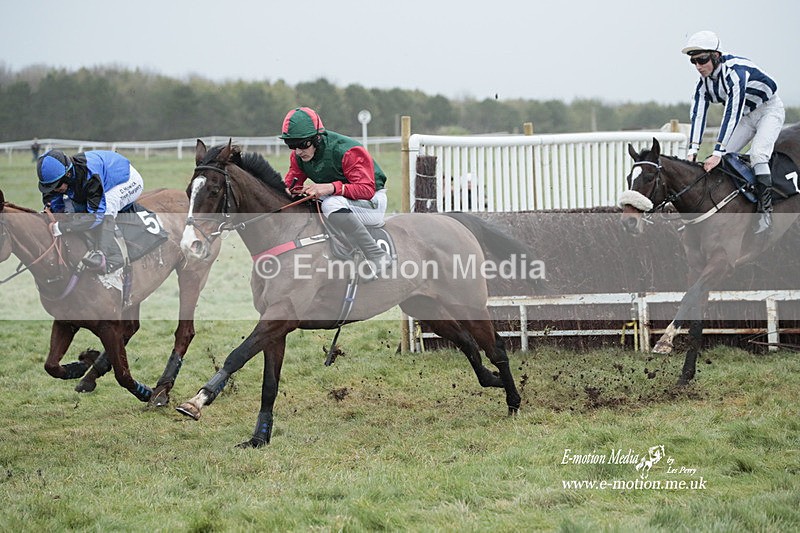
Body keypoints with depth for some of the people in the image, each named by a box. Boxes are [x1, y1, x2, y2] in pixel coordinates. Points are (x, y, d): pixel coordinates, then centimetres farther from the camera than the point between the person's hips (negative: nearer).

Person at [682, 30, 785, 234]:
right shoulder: (705, 82, -9)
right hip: (747, 116, 8)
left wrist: (717, 153, -44)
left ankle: (765, 211, -30)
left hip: (769, 110, -8)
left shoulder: (735, 71, -34)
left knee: (758, 153, -28)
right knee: (722, 158, -5)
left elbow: (731, 114, -40)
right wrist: (692, 150, -29)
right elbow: (698, 114, -16)